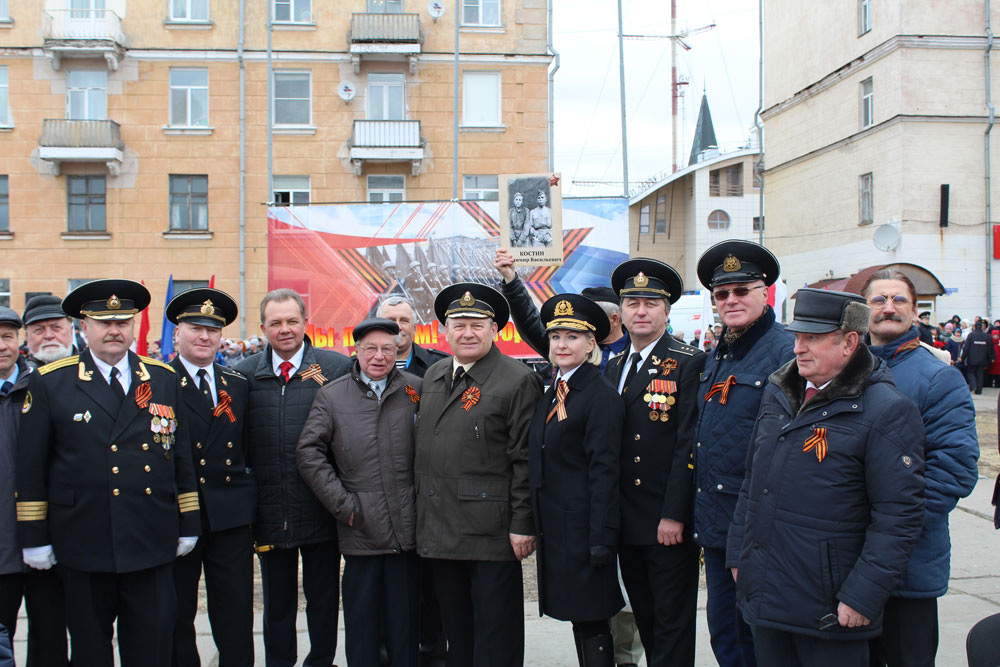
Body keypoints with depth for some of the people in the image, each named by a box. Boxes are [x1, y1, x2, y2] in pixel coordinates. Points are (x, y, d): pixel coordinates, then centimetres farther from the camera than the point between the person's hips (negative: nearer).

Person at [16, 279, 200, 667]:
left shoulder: (164, 379, 8)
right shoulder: (49, 383, 2)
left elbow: (180, 457, 10)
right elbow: (31, 469, 2)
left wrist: (189, 525, 8)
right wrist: (34, 537, -1)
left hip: (152, 543, 1)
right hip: (83, 544, -1)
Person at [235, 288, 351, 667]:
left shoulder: (337, 369, -4)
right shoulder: (244, 375, 3)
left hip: (321, 508, -2)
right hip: (270, 514, 2)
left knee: (324, 599, 12)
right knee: (277, 602, 16)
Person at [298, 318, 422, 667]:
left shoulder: (416, 389, 5)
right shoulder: (332, 396, 4)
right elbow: (308, 452, 1)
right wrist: (341, 503, -4)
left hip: (408, 527, 1)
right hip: (359, 528, 0)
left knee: (406, 617, 9)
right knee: (361, 619, 7)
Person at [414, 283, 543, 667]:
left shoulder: (517, 380, -8)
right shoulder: (433, 376, 13)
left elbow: (525, 460, -11)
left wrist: (522, 525, -14)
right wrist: (420, 513, 16)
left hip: (492, 533, -6)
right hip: (438, 531, 6)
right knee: (456, 630, 17)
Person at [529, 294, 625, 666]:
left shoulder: (602, 395, -13)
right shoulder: (552, 394, 12)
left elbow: (604, 471, -17)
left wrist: (601, 540, -19)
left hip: (583, 530, -8)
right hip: (554, 528, 8)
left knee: (591, 621, -1)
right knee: (578, 617, 15)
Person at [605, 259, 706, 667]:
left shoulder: (689, 363, -7)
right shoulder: (614, 368, 12)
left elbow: (689, 443, -13)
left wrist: (675, 515, -17)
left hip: (670, 524, -6)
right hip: (627, 523, 6)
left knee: (672, 626, 3)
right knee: (644, 622, 16)